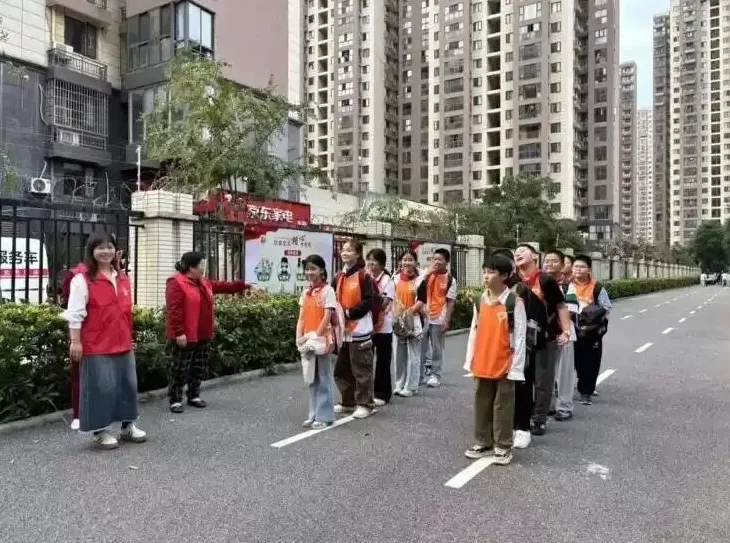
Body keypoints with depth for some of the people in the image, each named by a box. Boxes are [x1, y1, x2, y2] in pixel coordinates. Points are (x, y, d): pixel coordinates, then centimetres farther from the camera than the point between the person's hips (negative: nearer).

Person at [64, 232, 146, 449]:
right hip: (97, 346, -7)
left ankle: (128, 426, 28)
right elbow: (75, 314, -12)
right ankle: (100, 432, 16)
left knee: (128, 385, 13)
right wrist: (75, 341, -15)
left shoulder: (123, 278, 11)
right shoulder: (83, 279, -9)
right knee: (102, 388, 0)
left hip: (123, 344, 7)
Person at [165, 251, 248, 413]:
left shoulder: (204, 283, 14)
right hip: (185, 336, -9)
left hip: (203, 335, 9)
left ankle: (194, 396, 26)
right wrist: (179, 333, -23)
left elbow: (223, 286, 24)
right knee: (179, 369, 0)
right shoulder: (176, 283, -14)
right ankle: (175, 400, 10)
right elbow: (174, 311, -19)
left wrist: (243, 285, 19)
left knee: (199, 368, 15)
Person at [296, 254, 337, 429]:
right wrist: (299, 337, -3)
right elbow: (301, 318, 9)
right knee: (312, 379, 12)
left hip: (323, 339, -6)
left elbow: (327, 317, -13)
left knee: (323, 378, 1)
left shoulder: (327, 290, -8)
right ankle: (314, 414, 21)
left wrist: (316, 336, -18)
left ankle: (324, 416, 8)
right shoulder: (305, 292, 11)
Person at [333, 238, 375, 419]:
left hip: (359, 330, -7)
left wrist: (349, 312, -18)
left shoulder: (363, 276, -8)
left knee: (361, 369, 1)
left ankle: (365, 404, 13)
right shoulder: (338, 278, 11)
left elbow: (369, 302, -14)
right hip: (343, 330, 7)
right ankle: (348, 402, 27)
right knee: (341, 369, 14)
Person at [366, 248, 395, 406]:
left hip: (383, 326, -5)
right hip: (367, 324, 5)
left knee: (382, 361, 4)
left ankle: (382, 393, 14)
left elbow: (384, 304, -15)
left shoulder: (387, 280, -8)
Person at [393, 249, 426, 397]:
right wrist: (395, 313, -4)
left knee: (413, 354, 1)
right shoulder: (396, 279, 8)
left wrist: (409, 312, -19)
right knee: (399, 354, 11)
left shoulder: (419, 280, -4)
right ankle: (399, 385, 21)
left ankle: (411, 386, 8)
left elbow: (422, 301, -10)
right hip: (397, 320, 4)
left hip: (413, 320, -4)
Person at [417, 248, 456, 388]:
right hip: (424, 317, 3)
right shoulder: (427, 275, 6)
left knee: (437, 349, 7)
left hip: (439, 319, -2)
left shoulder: (450, 280, -2)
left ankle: (435, 376, 18)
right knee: (420, 347, 6)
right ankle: (420, 375, 16)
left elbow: (450, 302, -3)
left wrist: (447, 321, -8)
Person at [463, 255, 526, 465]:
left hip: (504, 365, -5)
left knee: (503, 406, 6)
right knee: (482, 404, 14)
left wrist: (516, 367, -12)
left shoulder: (515, 302, -11)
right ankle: (483, 442, 28)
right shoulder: (479, 301, 5)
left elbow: (520, 336, -11)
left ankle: (503, 446, 19)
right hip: (482, 364, 5)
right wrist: (470, 361, 9)